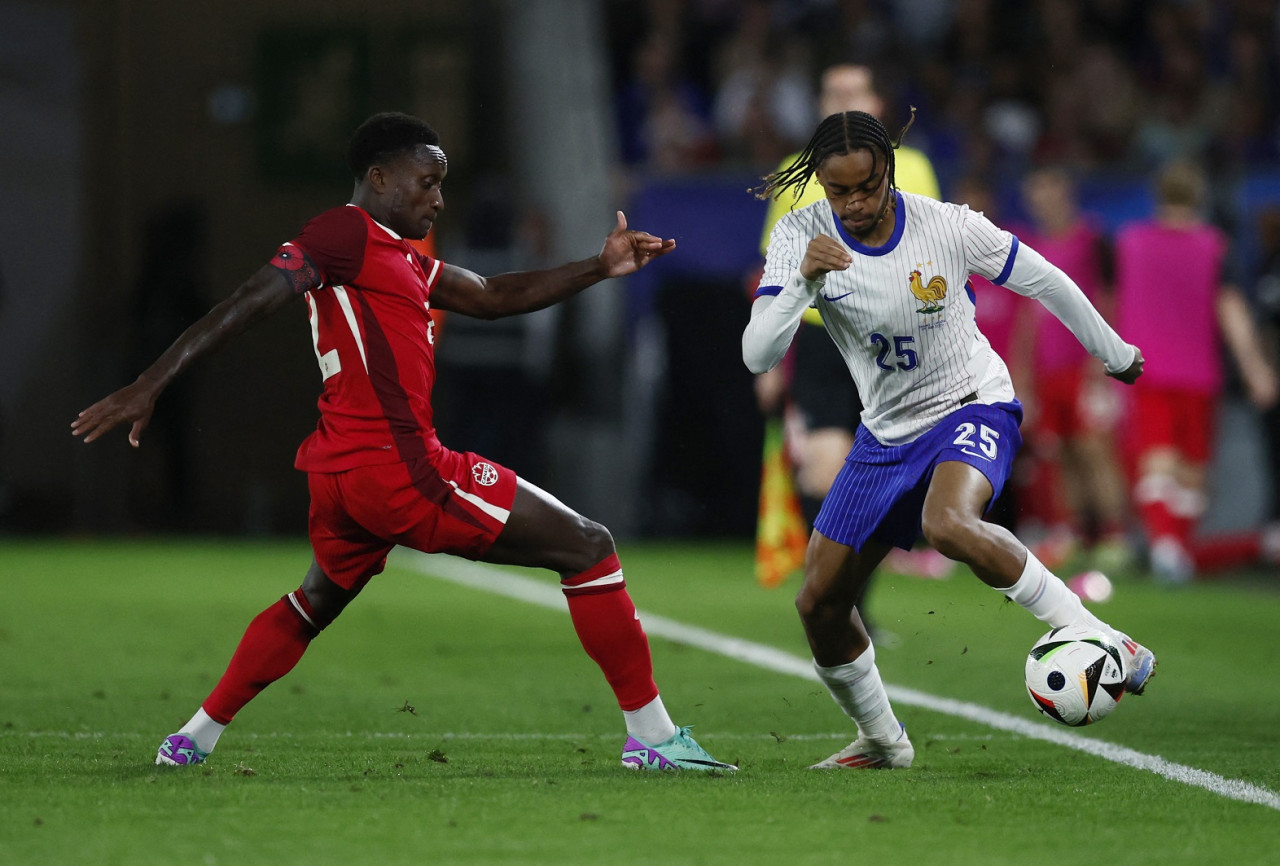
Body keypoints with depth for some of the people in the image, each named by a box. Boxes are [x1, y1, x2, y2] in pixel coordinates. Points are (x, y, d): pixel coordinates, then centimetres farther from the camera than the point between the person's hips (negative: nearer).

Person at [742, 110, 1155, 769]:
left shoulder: (948, 226, -17)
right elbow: (757, 356, -21)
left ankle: (1104, 642, -29)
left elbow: (1044, 281, -1)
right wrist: (804, 281, -37)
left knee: (948, 526, -38)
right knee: (819, 604, 3)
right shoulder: (800, 237, -12)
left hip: (972, 408, -5)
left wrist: (1116, 355, 12)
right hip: (885, 435, 5)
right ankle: (882, 740, 27)